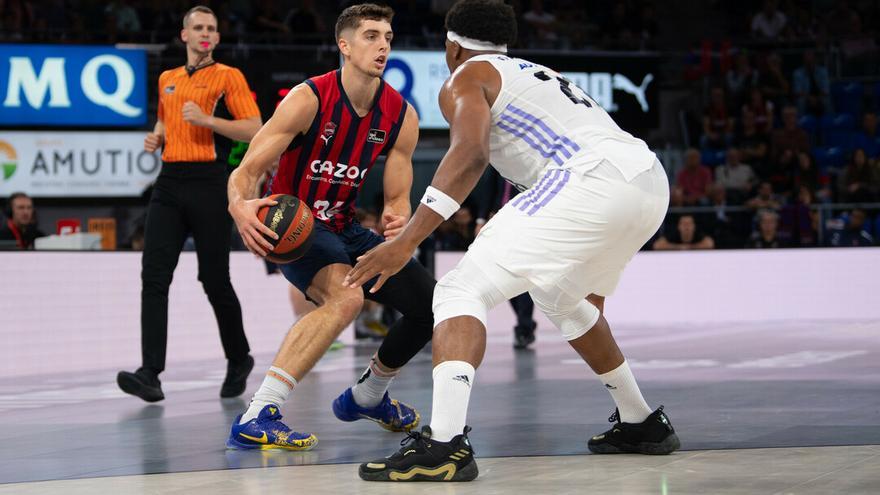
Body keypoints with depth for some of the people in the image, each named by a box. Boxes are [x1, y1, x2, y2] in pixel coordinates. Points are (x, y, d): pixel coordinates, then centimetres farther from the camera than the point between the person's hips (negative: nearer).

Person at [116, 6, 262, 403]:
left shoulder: (228, 76, 1)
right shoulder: (167, 79, 18)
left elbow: (254, 129, -7)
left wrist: (207, 120, -18)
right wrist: (156, 137, 12)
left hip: (208, 183, -5)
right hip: (169, 182, 5)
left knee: (215, 280, 1)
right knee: (154, 277, -9)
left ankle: (239, 360, 23)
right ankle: (151, 374, -15)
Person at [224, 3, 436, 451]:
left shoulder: (401, 116, -4)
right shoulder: (309, 100, -20)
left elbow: (398, 199, 0)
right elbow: (247, 170, -22)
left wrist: (398, 218, -25)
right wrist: (241, 205, -46)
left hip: (344, 229, 7)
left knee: (432, 304, 4)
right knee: (346, 295, -35)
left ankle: (367, 396, 30)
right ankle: (255, 419, -39)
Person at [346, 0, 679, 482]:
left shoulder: (464, 79, 11)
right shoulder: (539, 73, 35)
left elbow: (471, 153, -9)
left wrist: (407, 240, -16)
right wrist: (504, 227, 55)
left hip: (592, 180, -8)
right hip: (652, 181, 8)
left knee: (461, 292, -7)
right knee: (566, 299, 33)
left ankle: (444, 443, -25)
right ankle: (641, 423, 40)